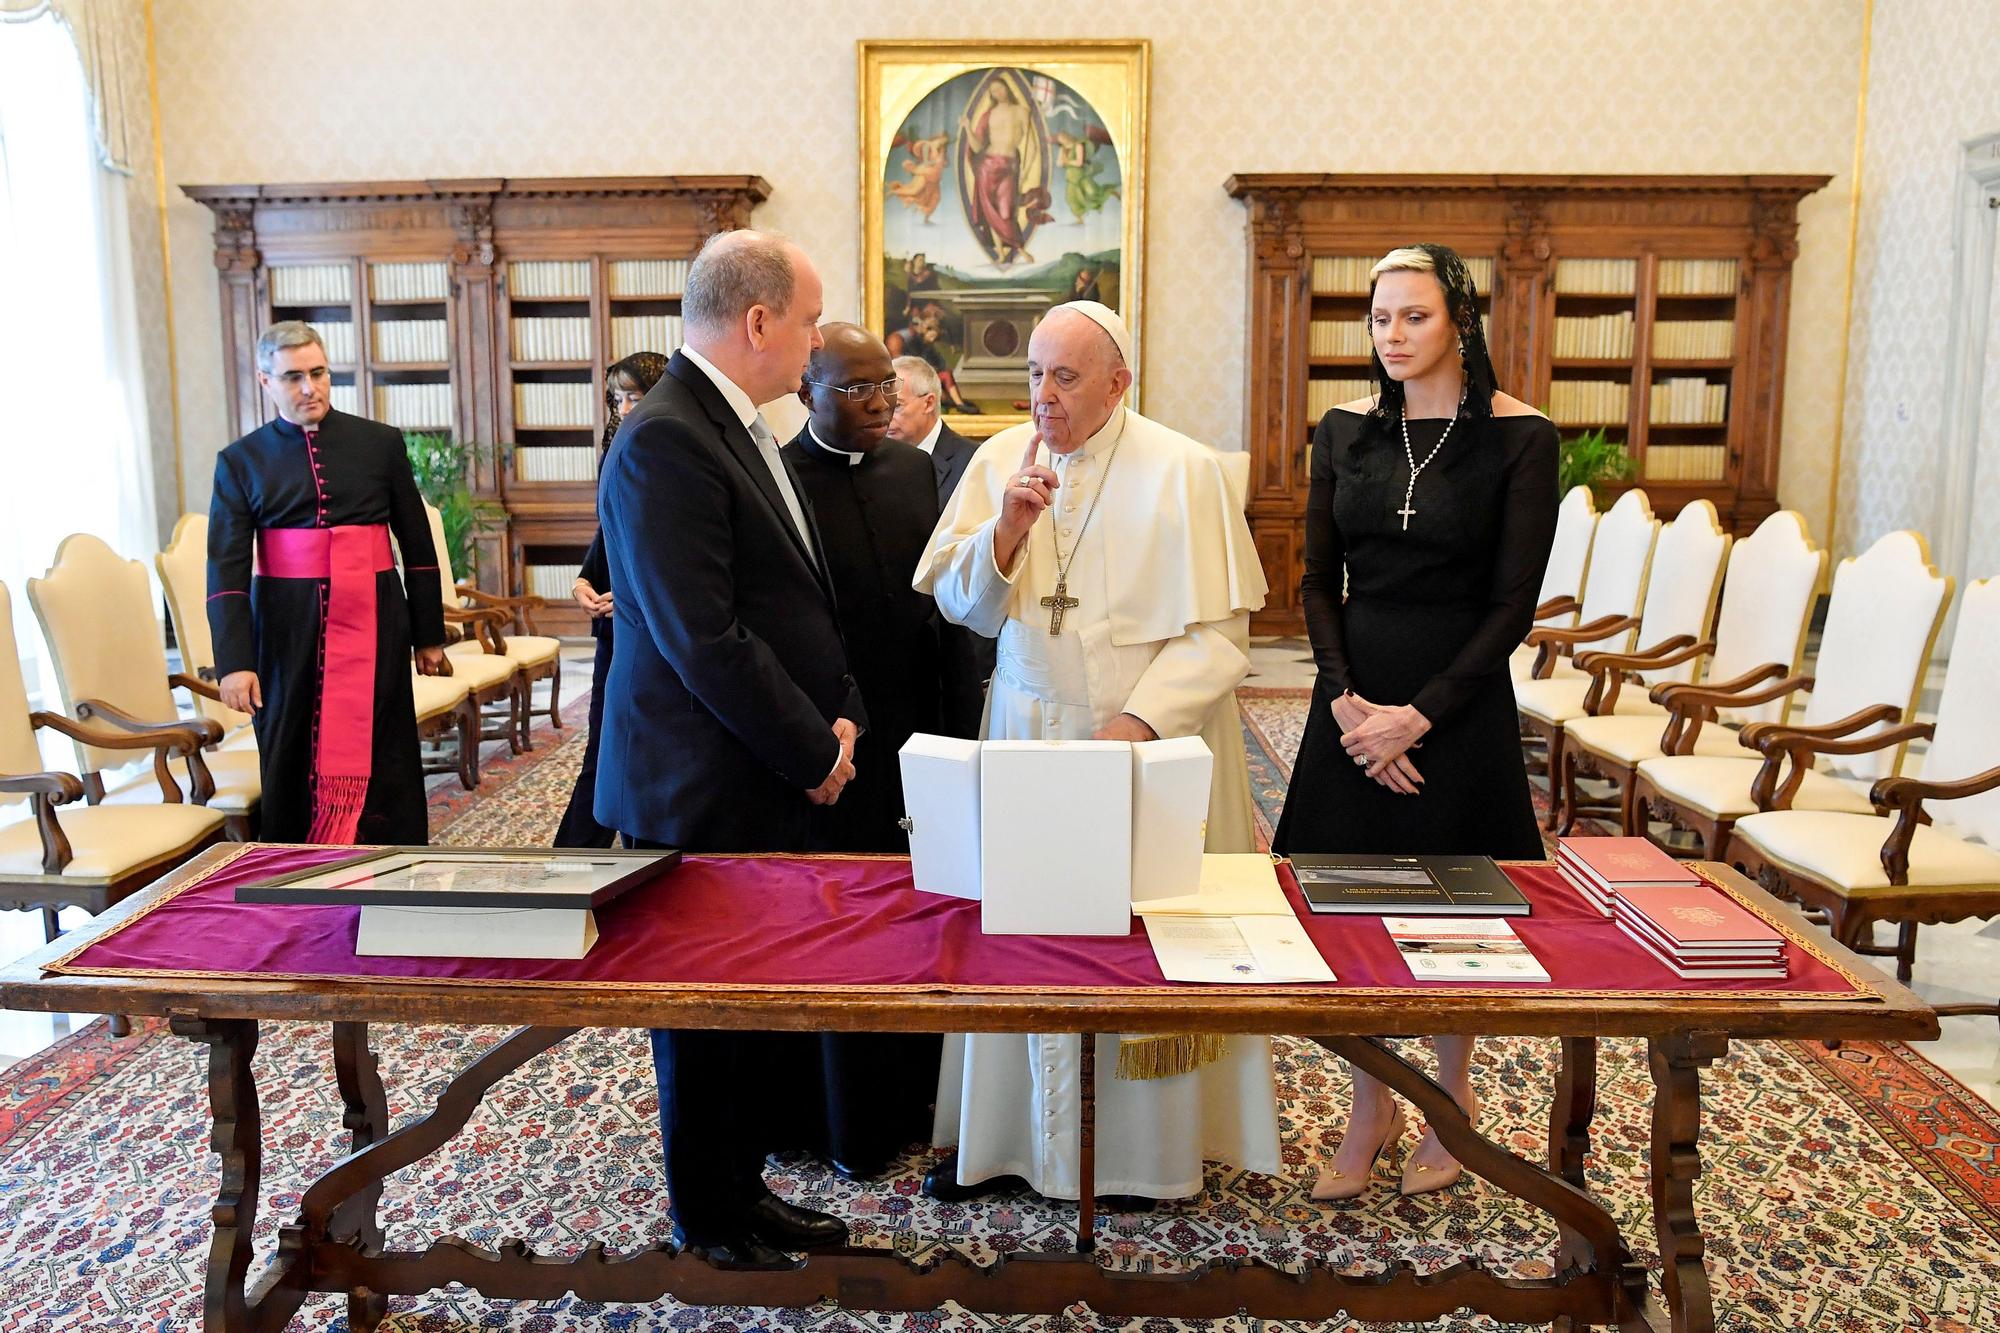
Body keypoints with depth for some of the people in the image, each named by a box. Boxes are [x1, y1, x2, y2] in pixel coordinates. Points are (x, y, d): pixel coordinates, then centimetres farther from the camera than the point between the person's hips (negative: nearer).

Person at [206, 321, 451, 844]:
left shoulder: (380, 444, 5)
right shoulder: (242, 461, 4)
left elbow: (418, 545, 8)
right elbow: (226, 568, -1)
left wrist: (429, 637, 8)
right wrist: (234, 662, -10)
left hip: (373, 628, 0)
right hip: (286, 635, 1)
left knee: (377, 765, 2)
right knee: (289, 767, 7)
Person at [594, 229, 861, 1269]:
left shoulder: (739, 430, 12)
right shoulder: (663, 443, -19)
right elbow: (704, 640, -24)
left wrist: (839, 714, 4)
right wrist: (813, 753, -14)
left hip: (772, 783, 9)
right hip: (704, 793, -9)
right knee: (711, 1016, 7)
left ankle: (743, 1192, 34)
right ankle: (709, 1228, 26)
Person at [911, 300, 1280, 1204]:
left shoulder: (1183, 471, -9)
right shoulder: (999, 460, 2)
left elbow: (1217, 631, -11)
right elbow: (961, 604, 1)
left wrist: (1137, 722, -20)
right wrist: (1004, 530, -17)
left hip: (1150, 743, -3)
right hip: (1027, 732, 3)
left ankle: (1144, 1145, 22)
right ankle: (1004, 1135, 23)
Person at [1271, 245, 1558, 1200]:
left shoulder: (1518, 437, -7)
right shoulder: (1346, 431, 5)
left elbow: (1512, 602, -9)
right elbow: (1319, 581, 5)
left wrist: (1419, 715, -14)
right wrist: (1346, 699, -9)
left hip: (1459, 695, -3)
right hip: (1354, 695, 4)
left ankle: (1452, 1101, 33)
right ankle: (1370, 1111, 26)